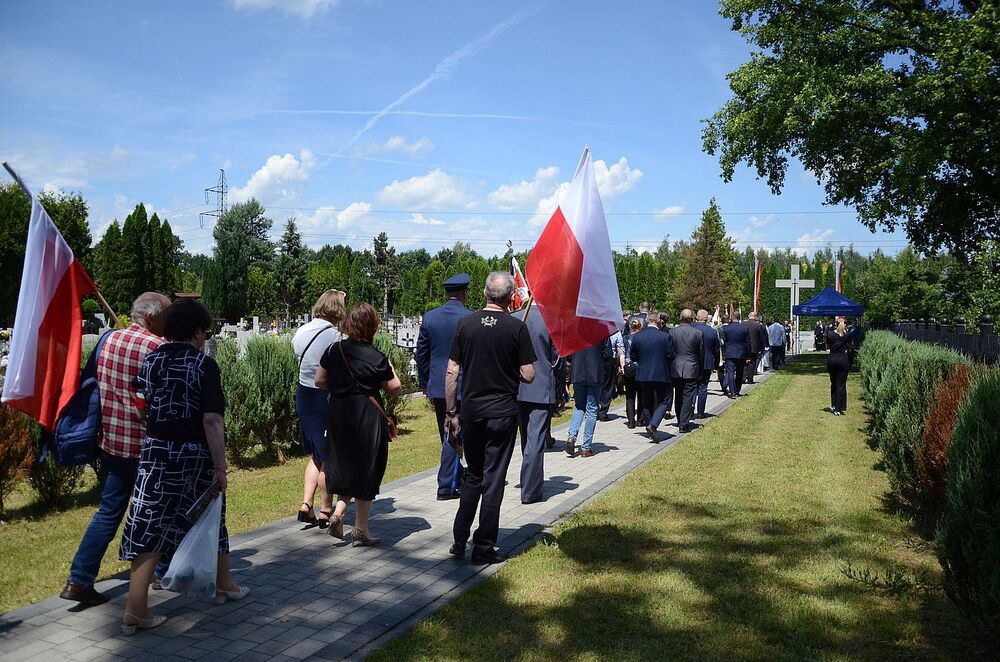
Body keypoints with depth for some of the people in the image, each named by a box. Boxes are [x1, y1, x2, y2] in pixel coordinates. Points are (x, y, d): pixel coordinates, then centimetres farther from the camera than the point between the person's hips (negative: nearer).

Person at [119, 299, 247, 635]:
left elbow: (140, 406, 9)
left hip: (156, 450, 3)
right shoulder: (204, 364, -11)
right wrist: (220, 467, -14)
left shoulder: (149, 361, 2)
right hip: (195, 454, -3)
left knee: (149, 525, 5)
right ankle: (225, 585, 34)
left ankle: (135, 610, 1)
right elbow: (212, 420, -17)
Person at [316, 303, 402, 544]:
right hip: (367, 418, -4)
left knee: (345, 465, 21)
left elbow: (319, 381, 7)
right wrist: (390, 370, 9)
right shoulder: (375, 357, -12)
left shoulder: (333, 350, 0)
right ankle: (360, 530, 13)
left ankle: (338, 512, 4)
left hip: (337, 414, 4)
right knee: (366, 470, 6)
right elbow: (394, 389, -6)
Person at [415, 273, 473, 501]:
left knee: (447, 436, 18)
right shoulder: (471, 319, -12)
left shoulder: (429, 317, 2)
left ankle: (457, 478, 33)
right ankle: (446, 486, 4)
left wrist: (424, 383, 17)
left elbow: (420, 354, 7)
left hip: (436, 387, 5)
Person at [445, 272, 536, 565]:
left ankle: (459, 541, 20)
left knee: (473, 476, 18)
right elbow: (528, 376, -8)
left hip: (471, 411, 3)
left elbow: (451, 372, 0)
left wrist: (451, 412, 8)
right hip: (502, 413, -3)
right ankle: (484, 548, 10)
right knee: (493, 480, 5)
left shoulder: (465, 324, 0)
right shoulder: (516, 327, -8)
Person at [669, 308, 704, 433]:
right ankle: (684, 424, -3)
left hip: (675, 369, 2)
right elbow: (701, 354, 1)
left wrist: (669, 368, 14)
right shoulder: (698, 333, -7)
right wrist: (700, 371, 13)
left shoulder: (672, 332, -4)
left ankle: (680, 421, 29)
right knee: (688, 397, 1)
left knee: (678, 396, 17)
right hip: (691, 370, -2)